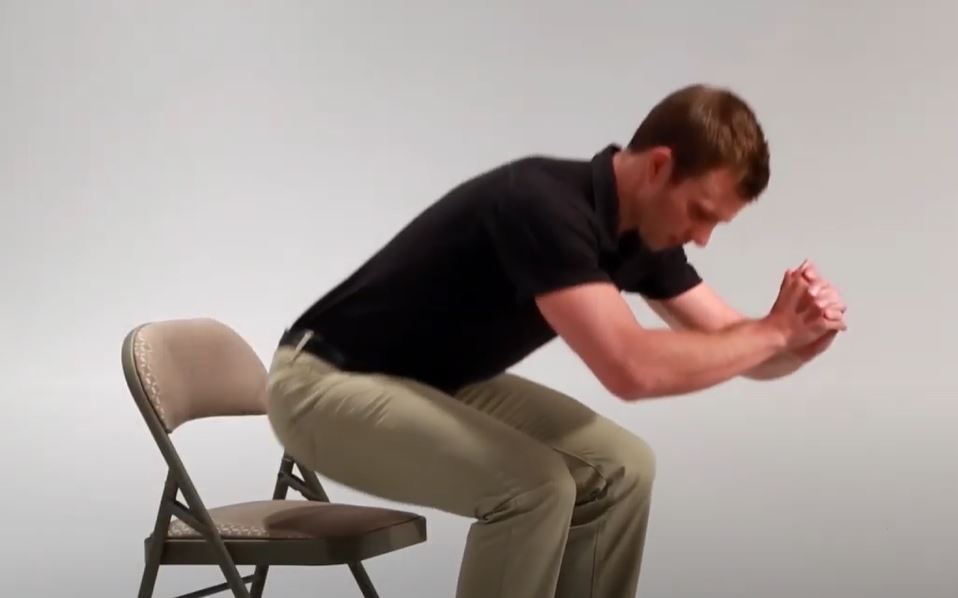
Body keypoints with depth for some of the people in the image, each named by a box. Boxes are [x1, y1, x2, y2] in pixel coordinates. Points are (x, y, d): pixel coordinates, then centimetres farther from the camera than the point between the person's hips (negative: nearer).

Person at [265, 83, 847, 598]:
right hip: (327, 383, -9)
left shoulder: (641, 232, -3)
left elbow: (743, 352, 1)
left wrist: (803, 333, -22)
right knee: (534, 485, -27)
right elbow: (631, 369, -42)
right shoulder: (544, 206, -32)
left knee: (618, 468, 1)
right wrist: (773, 330, -29)